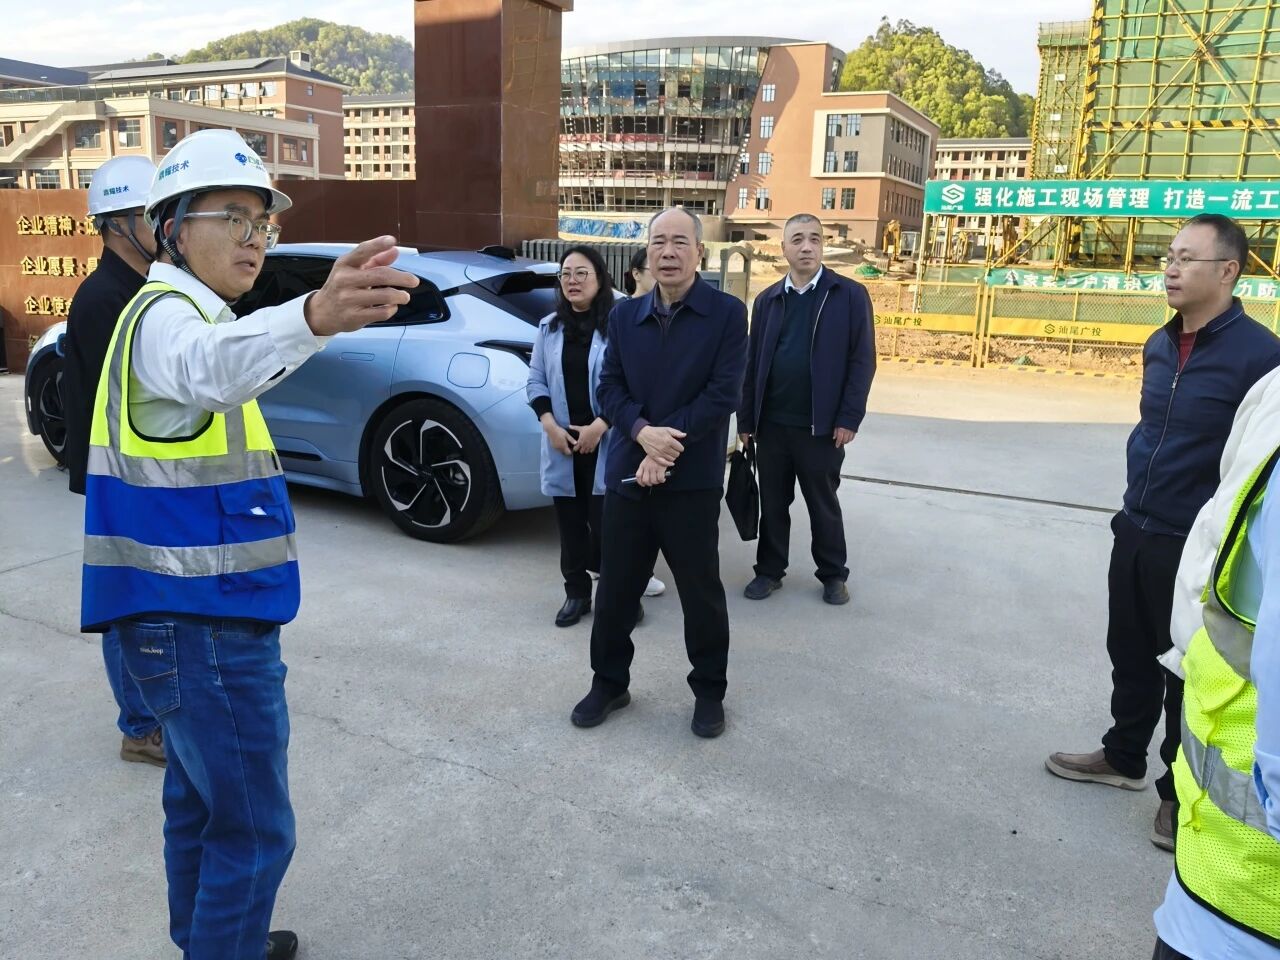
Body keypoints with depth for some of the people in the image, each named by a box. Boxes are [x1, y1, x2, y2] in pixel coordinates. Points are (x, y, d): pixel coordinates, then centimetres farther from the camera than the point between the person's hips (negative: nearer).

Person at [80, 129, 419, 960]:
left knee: (202, 798, 23)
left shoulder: (183, 312, 15)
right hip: (204, 622, -10)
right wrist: (314, 317, -63)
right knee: (254, 831, -1)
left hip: (193, 615, 10)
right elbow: (210, 365, -44)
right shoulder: (165, 314, -17)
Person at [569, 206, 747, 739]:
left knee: (701, 592, 9)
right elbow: (609, 388, 4)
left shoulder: (727, 313, -4)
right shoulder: (624, 315, 9)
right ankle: (609, 683, 31)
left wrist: (668, 445, -17)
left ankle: (709, 691, 28)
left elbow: (722, 394, -11)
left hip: (693, 480, -3)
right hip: (627, 474, 4)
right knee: (615, 589, 12)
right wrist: (643, 432, -15)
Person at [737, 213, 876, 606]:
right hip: (771, 423, 3)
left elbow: (863, 360, -6)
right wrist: (746, 418, 4)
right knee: (773, 502, 12)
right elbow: (752, 362, 7)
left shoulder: (850, 295, -3)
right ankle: (769, 570, 27)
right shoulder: (767, 299, 7)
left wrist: (849, 417, -12)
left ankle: (833, 574, 27)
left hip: (821, 424, -3)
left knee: (824, 504, 11)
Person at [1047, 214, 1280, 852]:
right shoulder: (1159, 345, 6)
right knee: (1130, 656, 19)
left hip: (1196, 549, -6)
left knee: (1187, 672, 10)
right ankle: (1123, 757, 39)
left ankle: (1180, 789, 29)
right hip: (1136, 534, 6)